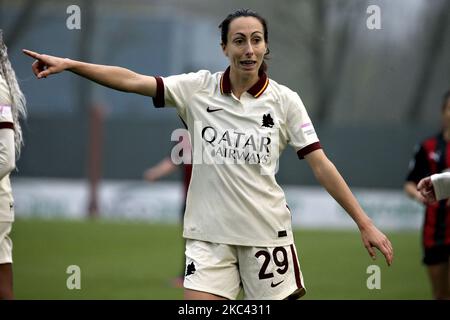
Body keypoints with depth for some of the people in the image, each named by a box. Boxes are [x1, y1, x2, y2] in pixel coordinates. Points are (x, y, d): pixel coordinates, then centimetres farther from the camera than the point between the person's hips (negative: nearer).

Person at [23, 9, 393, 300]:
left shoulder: (285, 100, -3)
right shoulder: (198, 88, -1)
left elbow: (321, 165, -3)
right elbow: (131, 80, -7)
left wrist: (365, 224, -7)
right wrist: (68, 64, -18)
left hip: (267, 232, 0)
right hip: (209, 232, 1)